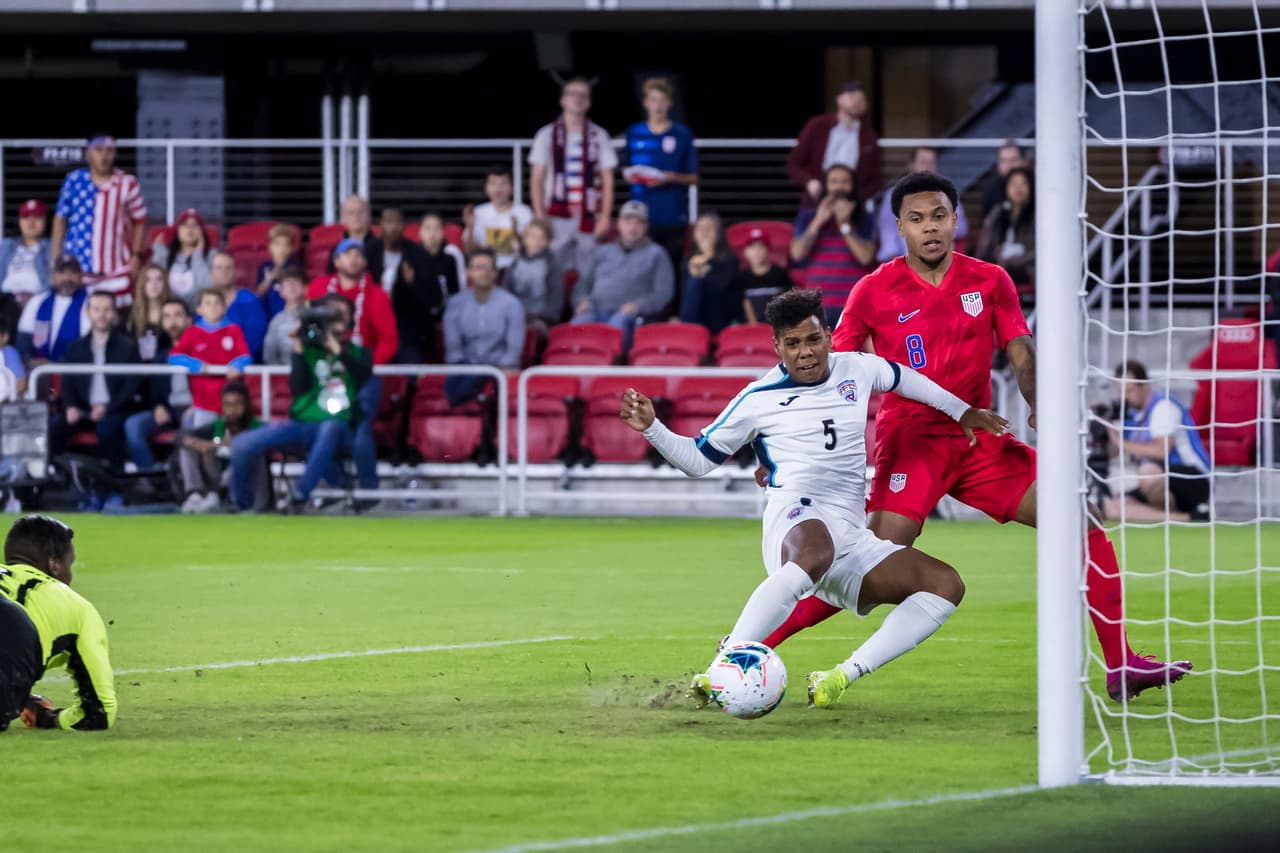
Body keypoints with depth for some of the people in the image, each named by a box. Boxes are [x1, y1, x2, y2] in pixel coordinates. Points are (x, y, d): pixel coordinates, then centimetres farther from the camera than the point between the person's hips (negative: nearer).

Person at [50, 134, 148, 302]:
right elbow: (60, 219, 10)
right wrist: (56, 259, 8)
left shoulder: (128, 184, 0)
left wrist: (136, 255, -1)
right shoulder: (74, 181, 4)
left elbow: (139, 222, 7)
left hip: (116, 270, -1)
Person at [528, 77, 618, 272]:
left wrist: (605, 217, -4)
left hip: (589, 219, 0)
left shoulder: (599, 137, 6)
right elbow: (537, 180, 6)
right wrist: (540, 216, -3)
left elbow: (607, 181, 6)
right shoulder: (547, 135, 5)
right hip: (557, 218, 0)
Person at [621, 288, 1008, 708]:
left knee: (946, 584, -16)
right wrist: (652, 428, -2)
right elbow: (698, 459, 14)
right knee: (815, 553, -44)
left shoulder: (856, 370, 17)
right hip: (797, 518, -6)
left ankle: (841, 677, -25)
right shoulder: (759, 398, 6)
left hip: (853, 535, 6)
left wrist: (962, 410, 46)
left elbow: (902, 377, 41)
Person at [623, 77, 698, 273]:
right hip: (642, 214, 2)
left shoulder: (682, 134, 3)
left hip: (673, 215, -2)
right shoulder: (634, 133, 10)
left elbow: (693, 178, 5)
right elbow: (627, 172, 19)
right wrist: (631, 176, -4)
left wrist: (671, 178, -13)